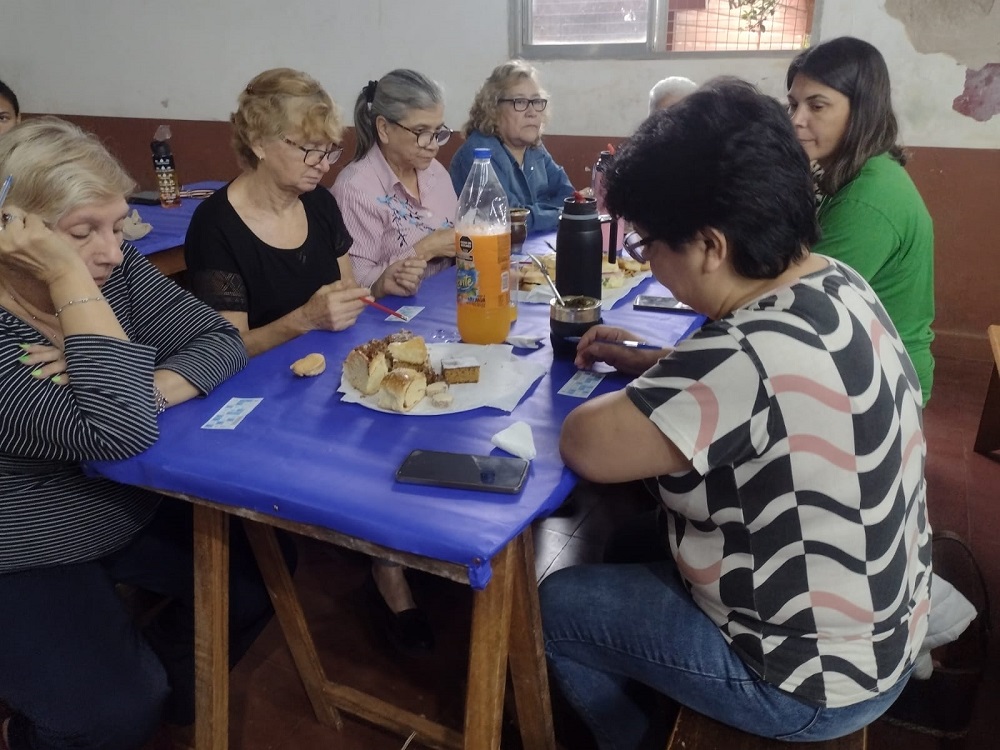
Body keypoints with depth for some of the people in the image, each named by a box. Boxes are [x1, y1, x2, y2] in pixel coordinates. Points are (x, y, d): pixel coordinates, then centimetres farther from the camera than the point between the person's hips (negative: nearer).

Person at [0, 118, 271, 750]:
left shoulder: (115, 270, -9)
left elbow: (221, 341, -10)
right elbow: (121, 433, -39)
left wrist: (144, 387, -28)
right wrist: (70, 280, -37)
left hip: (135, 512, 6)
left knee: (262, 573, -2)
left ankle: (168, 689, 23)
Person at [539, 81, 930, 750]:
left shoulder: (758, 355, -36)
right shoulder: (839, 284, -6)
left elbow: (585, 446, -29)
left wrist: (628, 395, -10)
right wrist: (648, 363, 2)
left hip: (812, 677, -8)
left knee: (555, 606, 6)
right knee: (637, 539, 23)